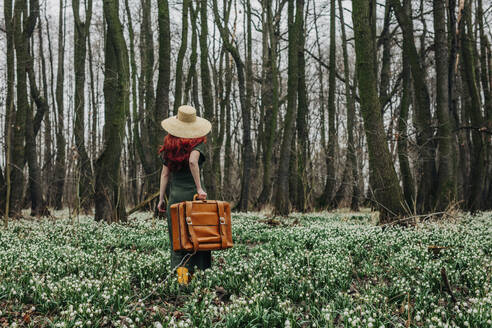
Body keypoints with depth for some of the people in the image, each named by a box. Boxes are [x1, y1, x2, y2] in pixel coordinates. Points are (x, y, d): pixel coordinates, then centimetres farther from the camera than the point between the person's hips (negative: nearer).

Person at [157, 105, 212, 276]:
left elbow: (165, 173, 4)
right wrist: (199, 188, -22)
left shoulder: (169, 146, 6)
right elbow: (193, 161, -24)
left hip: (175, 195, 2)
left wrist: (161, 199, 7)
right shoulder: (197, 143, -5)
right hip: (194, 194, -2)